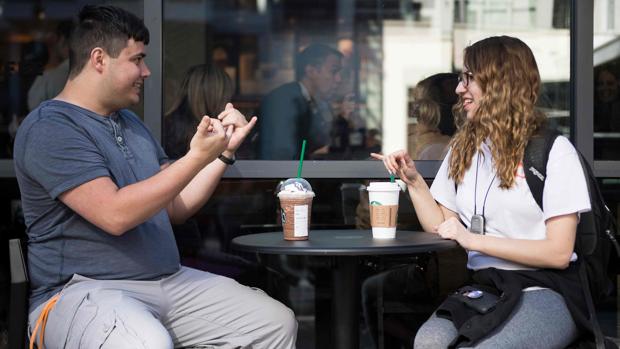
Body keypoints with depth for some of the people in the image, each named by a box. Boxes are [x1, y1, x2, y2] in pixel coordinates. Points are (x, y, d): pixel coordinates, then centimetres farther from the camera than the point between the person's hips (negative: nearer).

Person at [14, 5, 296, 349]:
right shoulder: (49, 128, -10)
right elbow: (116, 214, -21)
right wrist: (197, 157, -19)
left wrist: (224, 150, 11)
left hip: (169, 280, 8)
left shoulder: (131, 123, 20)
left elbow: (176, 207, 21)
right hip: (84, 290, -8)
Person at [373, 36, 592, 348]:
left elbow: (558, 253, -9)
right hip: (483, 288, 4)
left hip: (545, 290, -4)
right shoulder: (463, 149, 15)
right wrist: (413, 181, 5)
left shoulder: (553, 150, -3)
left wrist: (473, 240, -12)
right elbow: (442, 227, 18)